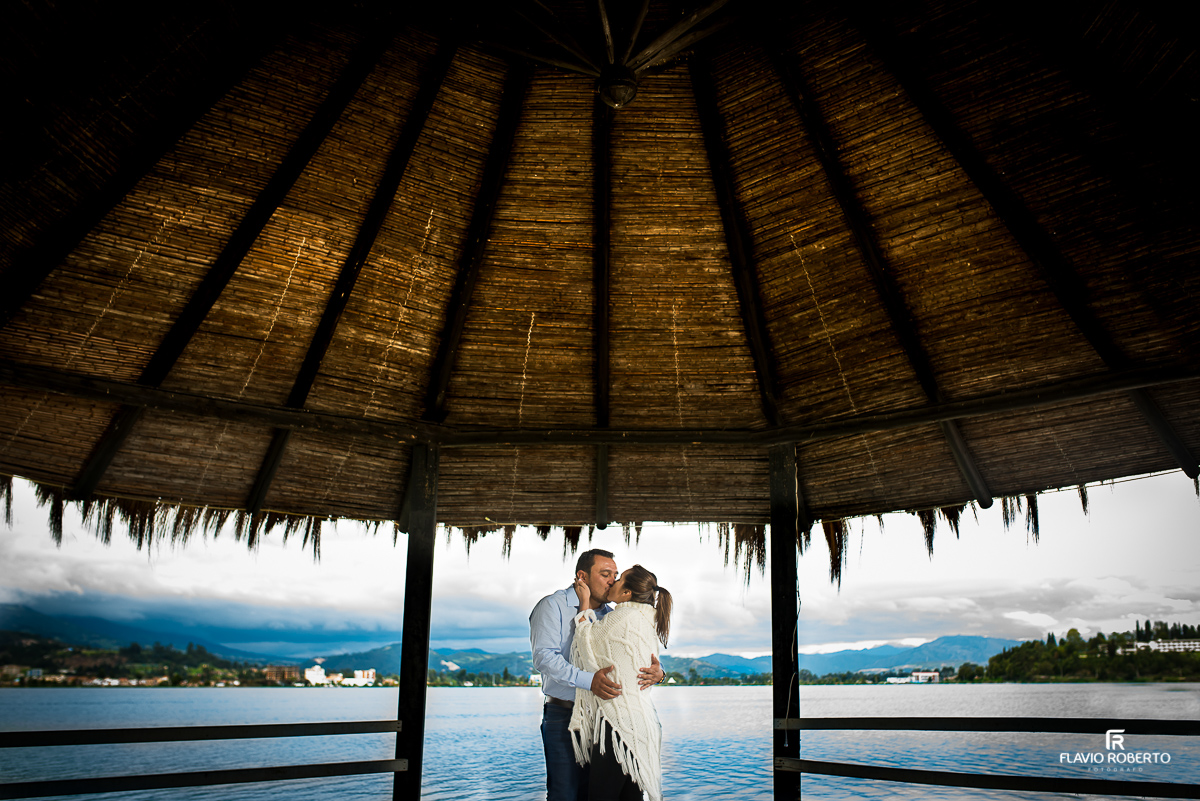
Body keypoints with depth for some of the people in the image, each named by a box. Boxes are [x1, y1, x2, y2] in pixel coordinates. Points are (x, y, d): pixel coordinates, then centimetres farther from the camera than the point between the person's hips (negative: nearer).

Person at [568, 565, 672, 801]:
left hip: (619, 721, -10)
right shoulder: (648, 621, 14)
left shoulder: (623, 616, -14)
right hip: (641, 718, 10)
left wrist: (585, 602, 8)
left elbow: (588, 644, -1)